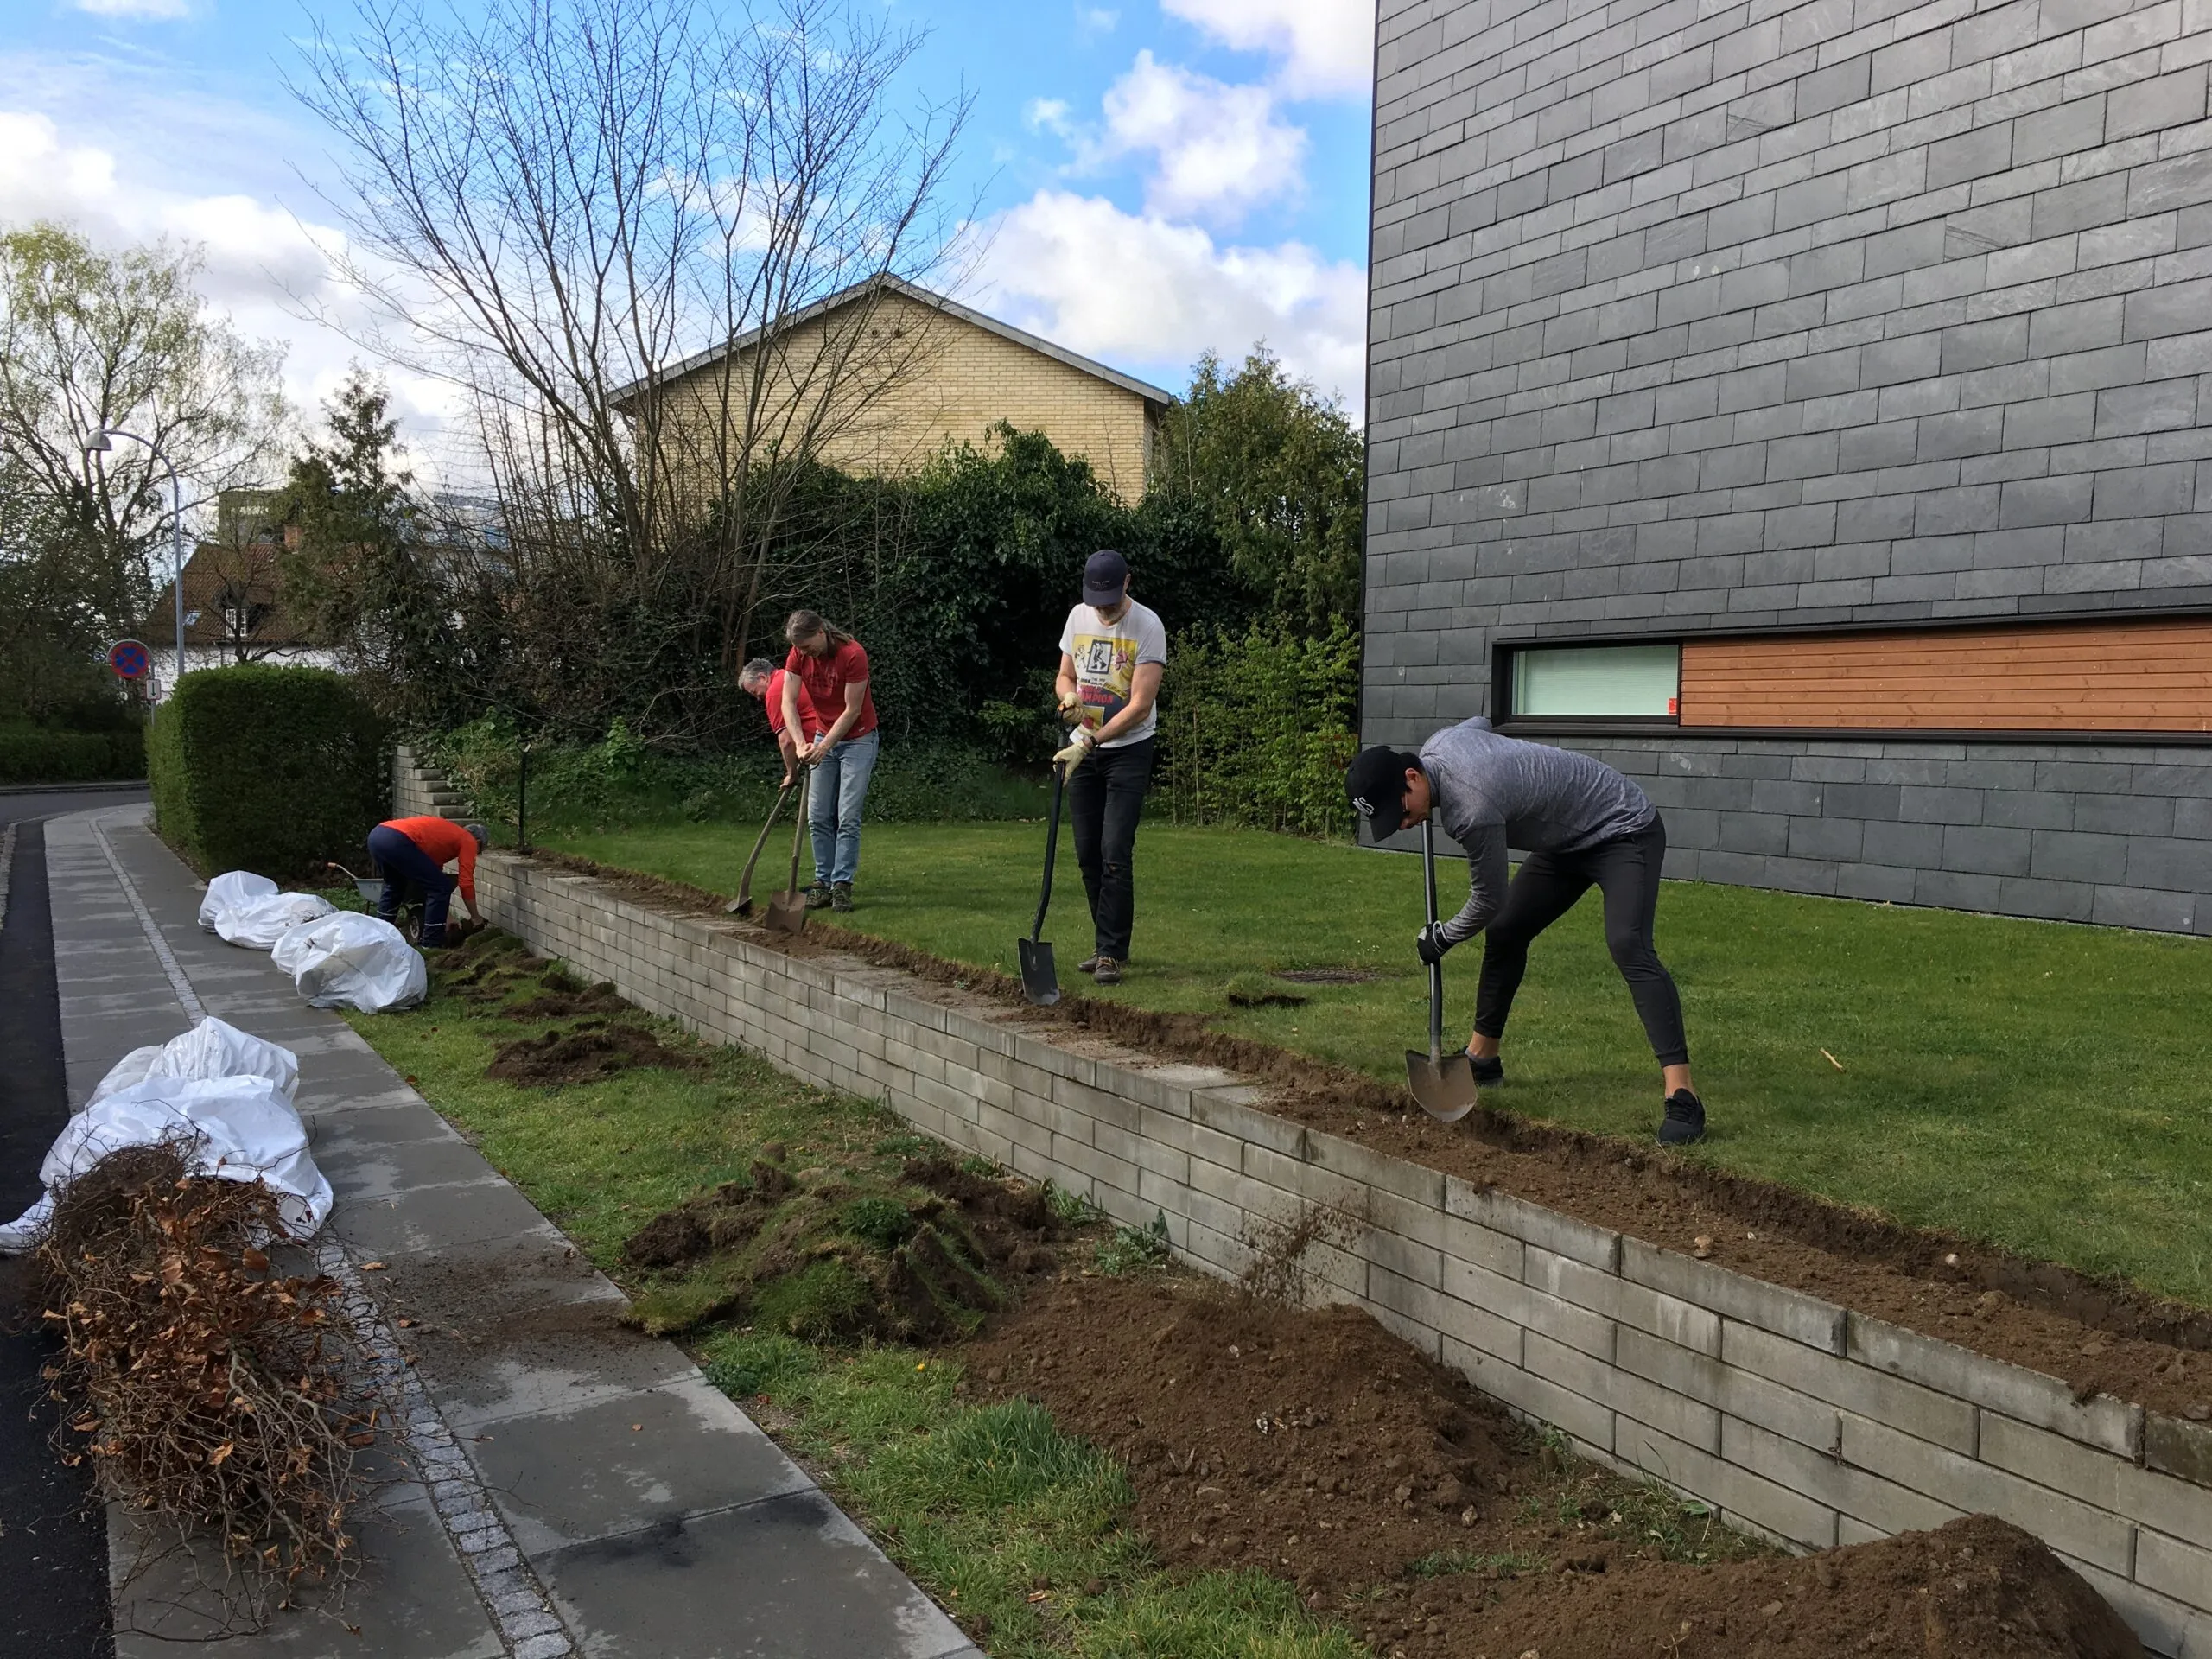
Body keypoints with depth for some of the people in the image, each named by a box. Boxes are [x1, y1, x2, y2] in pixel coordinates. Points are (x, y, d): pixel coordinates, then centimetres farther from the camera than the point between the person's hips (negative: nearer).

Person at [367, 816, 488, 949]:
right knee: (440, 887, 3)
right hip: (397, 841, -9)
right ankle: (432, 943, 7)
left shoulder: (447, 832, 36)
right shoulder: (468, 841, 13)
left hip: (376, 834, 9)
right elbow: (466, 883, 8)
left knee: (394, 886, 35)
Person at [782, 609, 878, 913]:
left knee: (847, 818, -9)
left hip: (858, 739, -5)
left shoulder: (852, 654, -24)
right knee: (818, 817, 2)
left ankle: (842, 885, -5)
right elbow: (789, 702, -10)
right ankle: (823, 883, 7)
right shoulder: (798, 655, -8)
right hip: (824, 738, 6)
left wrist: (824, 746, -22)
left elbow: (853, 710, -21)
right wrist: (801, 743, -23)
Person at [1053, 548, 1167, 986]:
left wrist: (1088, 742, -25)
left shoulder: (1148, 626, -14)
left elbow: (1140, 705, -19)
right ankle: (1108, 944, 20)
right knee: (1088, 854, 8)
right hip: (1082, 752, 6)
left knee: (1115, 855, -11)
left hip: (1128, 751, -6)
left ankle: (1111, 954, -4)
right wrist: (1069, 695, -10)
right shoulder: (1078, 617, 4)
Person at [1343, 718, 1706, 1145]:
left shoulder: (1472, 810, -35)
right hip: (1569, 840, 10)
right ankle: (1483, 1058, 23)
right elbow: (1479, 721, 17)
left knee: (1627, 946, -28)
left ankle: (1681, 1096, -33)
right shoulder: (1440, 742, -10)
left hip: (1624, 832, -10)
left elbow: (1487, 901, -20)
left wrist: (1440, 939, -2)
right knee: (1504, 933, 10)